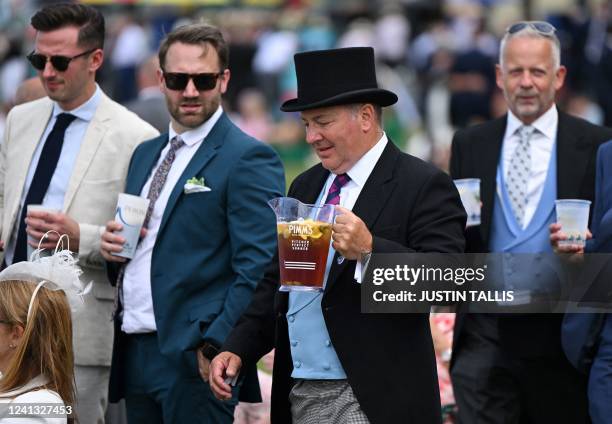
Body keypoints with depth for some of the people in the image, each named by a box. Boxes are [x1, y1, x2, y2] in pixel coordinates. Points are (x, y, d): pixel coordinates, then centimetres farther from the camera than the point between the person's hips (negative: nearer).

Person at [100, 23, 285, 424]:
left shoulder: (249, 159, -8)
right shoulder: (145, 154, 17)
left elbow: (258, 270, -15)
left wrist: (216, 347, -20)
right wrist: (112, 247, 3)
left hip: (194, 359, -7)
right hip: (134, 355, 7)